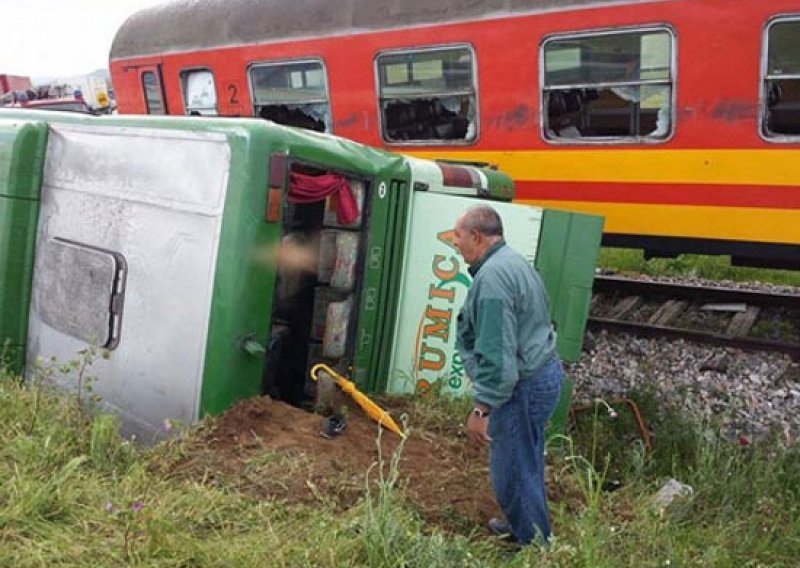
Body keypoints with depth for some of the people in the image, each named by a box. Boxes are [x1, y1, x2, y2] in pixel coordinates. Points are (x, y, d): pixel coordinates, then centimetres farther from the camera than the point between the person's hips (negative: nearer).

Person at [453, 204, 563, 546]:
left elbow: (497, 355, -26)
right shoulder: (513, 262, 12)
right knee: (526, 462, 23)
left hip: (521, 386, -11)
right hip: (544, 372, 11)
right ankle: (522, 526, 40)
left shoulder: (492, 277, -22)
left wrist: (482, 408, -22)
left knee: (513, 470, 3)